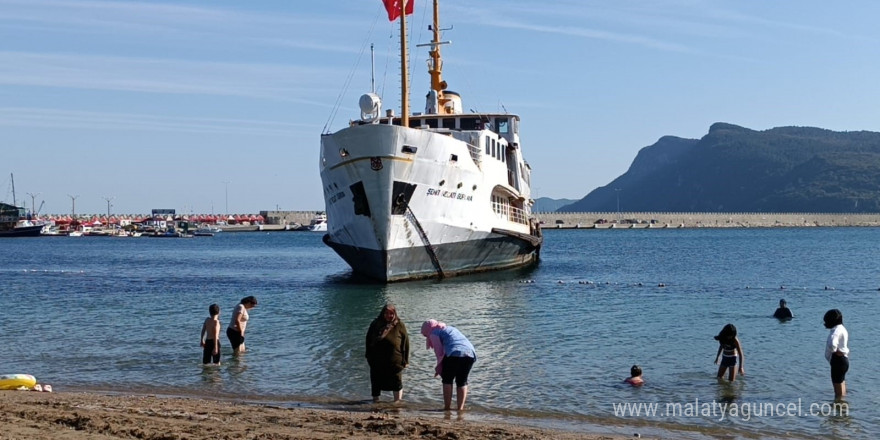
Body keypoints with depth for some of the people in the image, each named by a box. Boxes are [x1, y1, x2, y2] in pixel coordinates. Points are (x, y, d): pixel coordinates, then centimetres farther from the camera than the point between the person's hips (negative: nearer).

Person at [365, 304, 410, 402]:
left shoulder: (399, 325, -6)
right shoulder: (376, 324, 1)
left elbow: (406, 343, -5)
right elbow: (368, 340, 9)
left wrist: (405, 360, -8)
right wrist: (369, 356, 6)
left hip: (395, 362, -3)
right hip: (377, 361, 3)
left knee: (396, 383, 7)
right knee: (376, 383, 13)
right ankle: (375, 400, 27)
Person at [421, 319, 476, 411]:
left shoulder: (434, 334, 13)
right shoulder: (451, 328, 35)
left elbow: (440, 352, 1)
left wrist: (438, 369, 11)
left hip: (454, 354, -6)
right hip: (470, 353, 6)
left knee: (447, 380, 10)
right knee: (462, 381, 17)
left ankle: (447, 407, 8)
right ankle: (460, 408, 15)